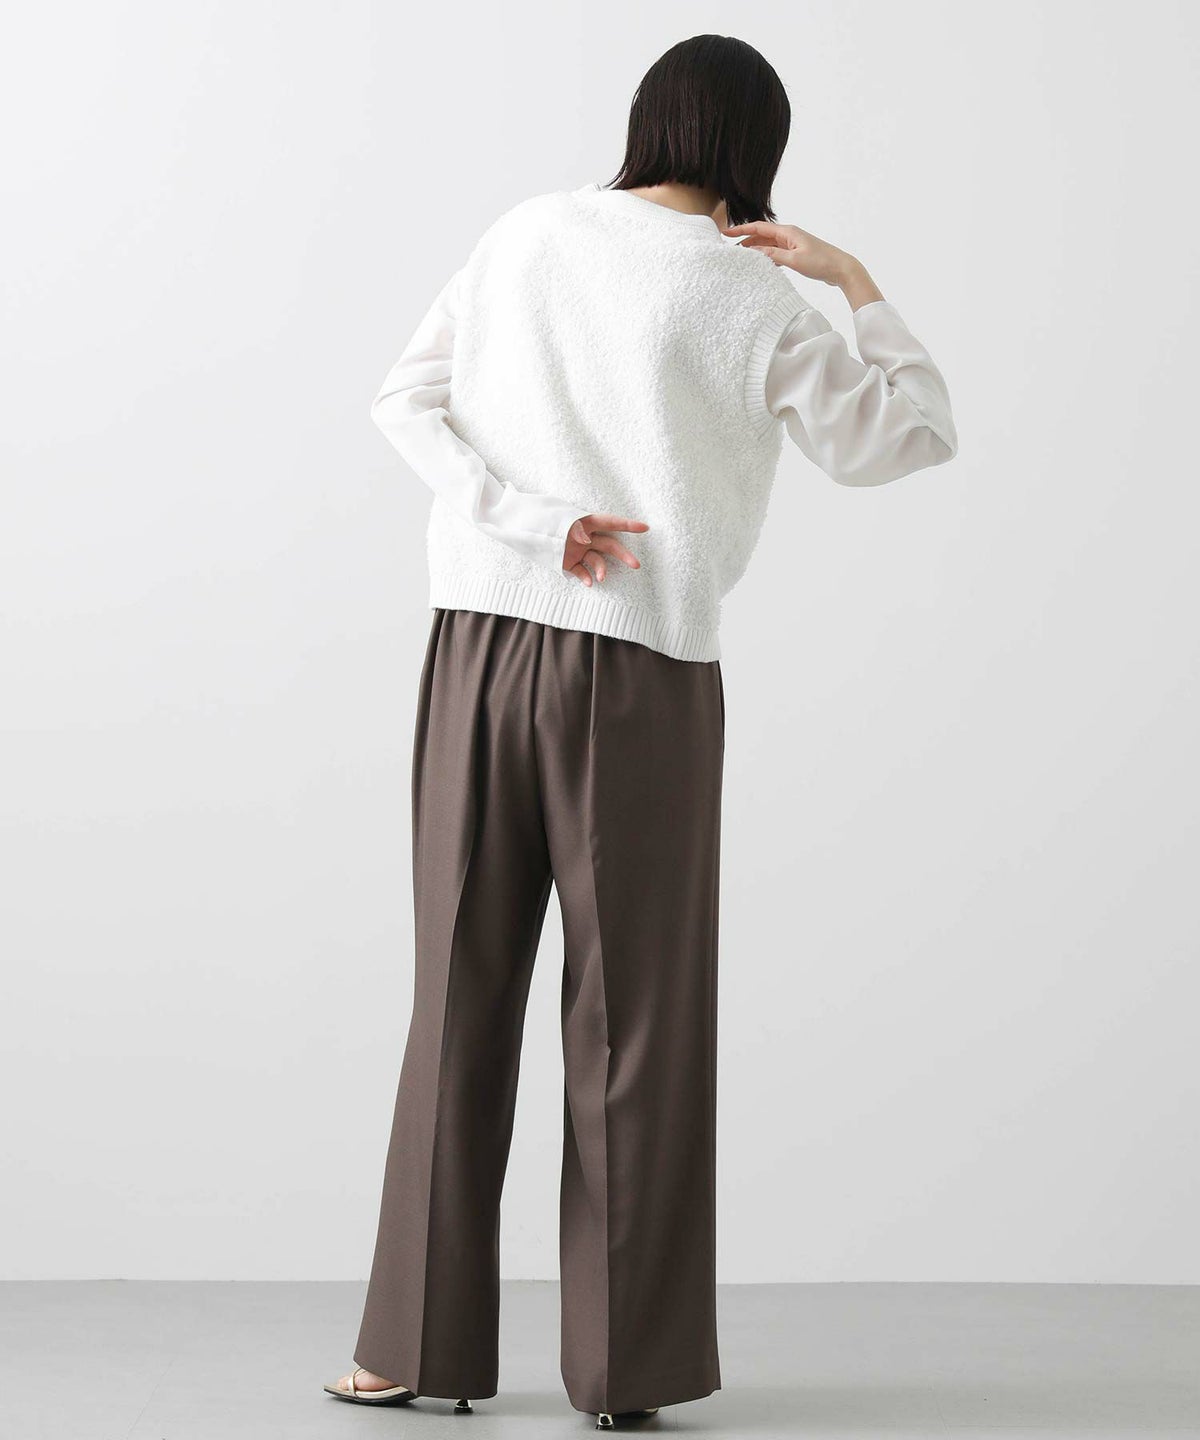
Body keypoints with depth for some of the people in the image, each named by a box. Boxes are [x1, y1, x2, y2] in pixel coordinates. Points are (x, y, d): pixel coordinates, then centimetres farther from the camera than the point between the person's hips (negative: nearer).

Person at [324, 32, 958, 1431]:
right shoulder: (751, 296, -3)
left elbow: (408, 401, 4)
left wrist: (535, 523, -4)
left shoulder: (527, 231, 7)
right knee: (633, 1012, 6)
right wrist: (857, 284, 10)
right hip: (641, 670, -3)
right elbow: (904, 435, 5)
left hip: (480, 641, 3)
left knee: (463, 994, 10)